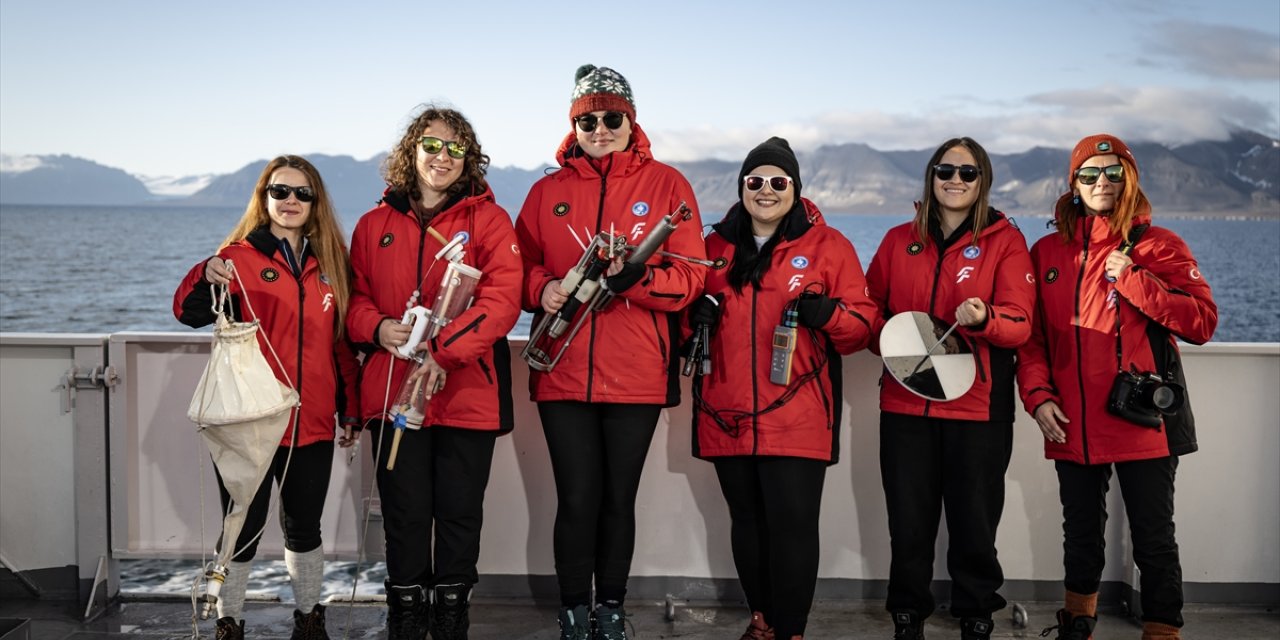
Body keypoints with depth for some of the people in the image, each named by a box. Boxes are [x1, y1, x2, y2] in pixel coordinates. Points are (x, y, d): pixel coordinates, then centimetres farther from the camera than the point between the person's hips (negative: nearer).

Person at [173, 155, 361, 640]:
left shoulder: (330, 263, 9)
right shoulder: (240, 256, -3)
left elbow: (343, 343, 12)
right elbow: (190, 313, -16)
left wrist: (349, 411, 11)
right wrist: (207, 280, -37)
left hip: (312, 426, 3)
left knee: (305, 529, 14)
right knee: (243, 529, 5)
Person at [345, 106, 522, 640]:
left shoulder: (487, 219, 2)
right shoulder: (375, 225, 11)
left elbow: (502, 297, -10)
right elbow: (356, 297, 14)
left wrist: (443, 350, -22)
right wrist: (377, 328, -9)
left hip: (467, 392, -2)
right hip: (393, 391, 2)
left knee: (460, 514, 6)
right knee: (405, 514, 6)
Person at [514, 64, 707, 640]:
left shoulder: (666, 184, 3)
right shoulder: (548, 190, 10)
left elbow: (689, 278, -3)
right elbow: (522, 268, 13)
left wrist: (633, 278, -20)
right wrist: (542, 288, -9)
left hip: (637, 374, -1)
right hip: (563, 371, 1)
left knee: (619, 498, 7)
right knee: (577, 499, 1)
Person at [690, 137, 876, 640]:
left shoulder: (828, 246, 2)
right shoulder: (716, 246, 12)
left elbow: (861, 325, 0)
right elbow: (689, 313, 21)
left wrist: (828, 314, -21)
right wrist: (695, 314, -2)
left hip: (797, 417, -4)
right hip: (727, 415, 4)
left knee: (792, 525, -6)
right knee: (747, 522, 13)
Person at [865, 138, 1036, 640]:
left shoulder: (1005, 241, 2)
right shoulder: (899, 240, 11)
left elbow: (1019, 324, -6)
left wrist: (983, 318, -26)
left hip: (977, 406, -2)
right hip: (905, 403, 2)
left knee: (975, 522, 3)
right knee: (908, 522, 6)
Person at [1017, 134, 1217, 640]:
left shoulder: (1158, 246, 0)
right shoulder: (1048, 252, 9)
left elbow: (1202, 322, -10)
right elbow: (1031, 335, 9)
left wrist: (1133, 280, -16)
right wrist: (1038, 396, -4)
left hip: (1142, 421, -3)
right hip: (1072, 424, 4)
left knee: (1153, 540, 2)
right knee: (1081, 536, 18)